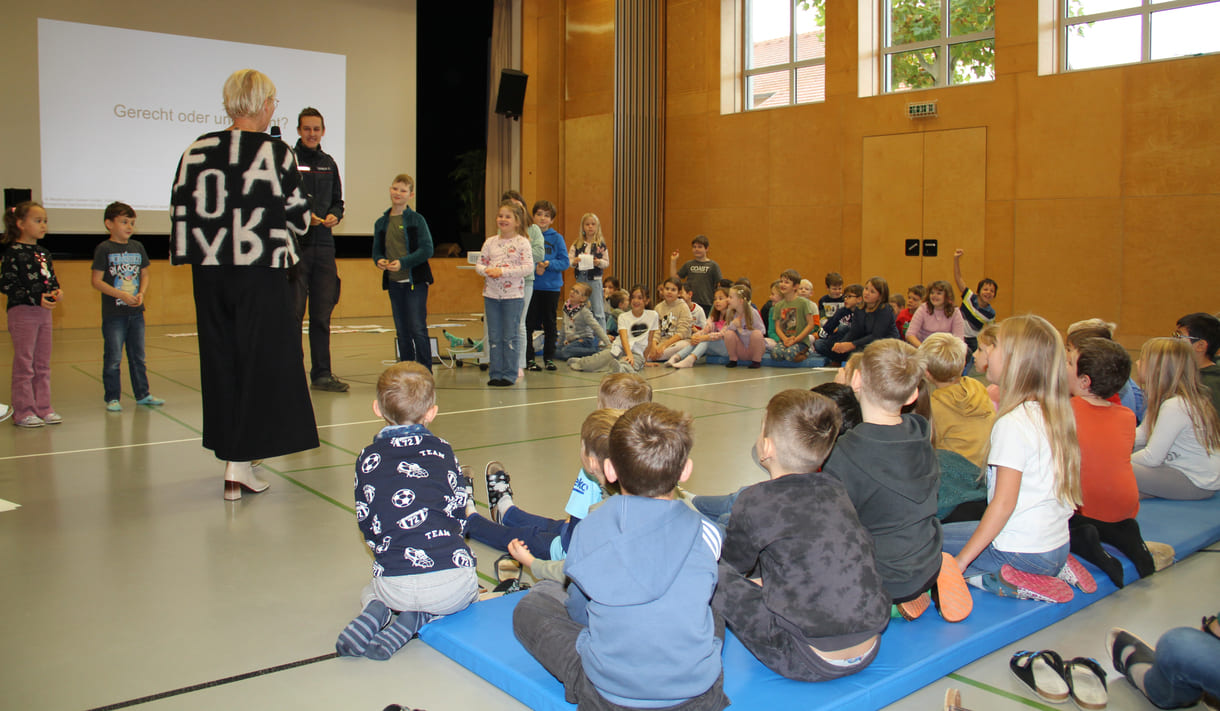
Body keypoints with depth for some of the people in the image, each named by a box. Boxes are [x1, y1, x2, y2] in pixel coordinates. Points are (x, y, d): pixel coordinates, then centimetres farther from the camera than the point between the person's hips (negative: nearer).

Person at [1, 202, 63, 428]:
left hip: (43, 312, 7)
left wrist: (56, 291, 0)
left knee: (43, 364, 11)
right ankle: (23, 411, 5)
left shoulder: (43, 253, 13)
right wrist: (36, 298, -21)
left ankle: (43, 407, 18)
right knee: (24, 363, -2)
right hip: (22, 311, -7)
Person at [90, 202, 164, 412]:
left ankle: (142, 394, 22)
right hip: (113, 313, -5)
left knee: (138, 356, 13)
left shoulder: (137, 247, 9)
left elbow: (144, 274, 15)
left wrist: (141, 294, -3)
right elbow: (97, 281, -9)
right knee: (113, 358, 0)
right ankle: (112, 398, 9)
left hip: (136, 312, 5)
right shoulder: (104, 249, -6)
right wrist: (122, 295, -18)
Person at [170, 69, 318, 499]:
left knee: (220, 362, 14)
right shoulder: (276, 153, -7)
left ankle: (230, 454, 21)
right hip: (261, 272, -4)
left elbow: (179, 211, 5)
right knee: (261, 362, 3)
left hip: (210, 270, 4)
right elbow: (299, 218, -1)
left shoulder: (197, 151, 3)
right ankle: (239, 465, 1)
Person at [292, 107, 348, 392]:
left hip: (324, 244, 5)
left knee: (322, 313, 8)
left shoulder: (329, 163, 15)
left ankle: (322, 374, 15)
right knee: (292, 312, -4)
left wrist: (334, 215, 1)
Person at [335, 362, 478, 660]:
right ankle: (416, 619, 3)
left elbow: (367, 524, 9)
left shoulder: (367, 459, 5)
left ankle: (376, 613, 1)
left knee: (369, 593, 37)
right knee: (468, 591, 34)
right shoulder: (441, 450, 5)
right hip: (451, 585, -2)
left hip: (395, 586, 2)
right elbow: (458, 513, 9)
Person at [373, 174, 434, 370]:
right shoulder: (381, 223, 11)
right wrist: (379, 260, -8)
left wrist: (403, 262, -19)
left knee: (418, 329, -7)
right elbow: (377, 250, 16)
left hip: (415, 281, -5)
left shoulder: (417, 220, -3)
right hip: (394, 283, 5)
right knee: (402, 332, 10)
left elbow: (427, 250, -9)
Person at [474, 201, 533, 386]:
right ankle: (496, 373, 16)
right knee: (494, 336, 8)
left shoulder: (522, 242, -5)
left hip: (513, 294, -4)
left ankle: (510, 374, 8)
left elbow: (528, 267, -13)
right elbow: (479, 264, 10)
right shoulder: (490, 242, 8)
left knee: (510, 336, 0)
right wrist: (487, 271, -13)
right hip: (491, 294, 4)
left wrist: (503, 271, -19)